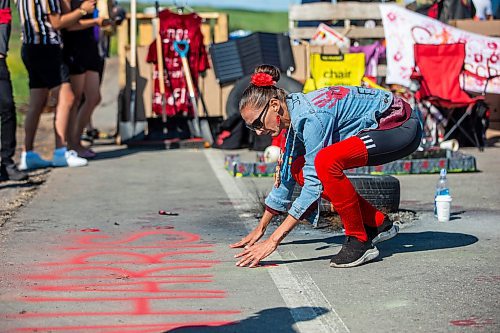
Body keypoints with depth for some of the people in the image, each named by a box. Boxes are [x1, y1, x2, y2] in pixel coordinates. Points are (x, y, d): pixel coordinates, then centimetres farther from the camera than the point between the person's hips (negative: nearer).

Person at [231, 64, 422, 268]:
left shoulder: (310, 116, -26)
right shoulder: (294, 115, 1)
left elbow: (314, 185, -27)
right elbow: (286, 174, 14)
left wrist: (273, 240, -26)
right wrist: (260, 229, 21)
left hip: (402, 127, -10)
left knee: (326, 160, -31)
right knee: (299, 170, 2)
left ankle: (360, 242, -17)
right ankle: (378, 224, 9)